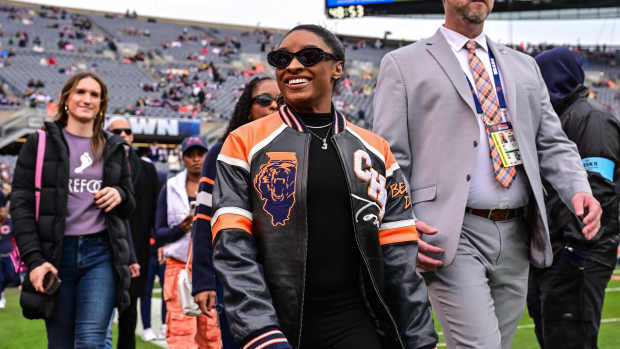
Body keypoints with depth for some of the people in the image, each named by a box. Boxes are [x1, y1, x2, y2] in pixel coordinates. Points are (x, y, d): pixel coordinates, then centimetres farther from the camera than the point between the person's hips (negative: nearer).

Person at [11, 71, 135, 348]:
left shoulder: (113, 149, 14)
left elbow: (129, 208, 20)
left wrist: (120, 194, -5)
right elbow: (21, 205, -1)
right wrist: (34, 260, -12)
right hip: (56, 255, -1)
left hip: (101, 254, 1)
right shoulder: (40, 144, 5)